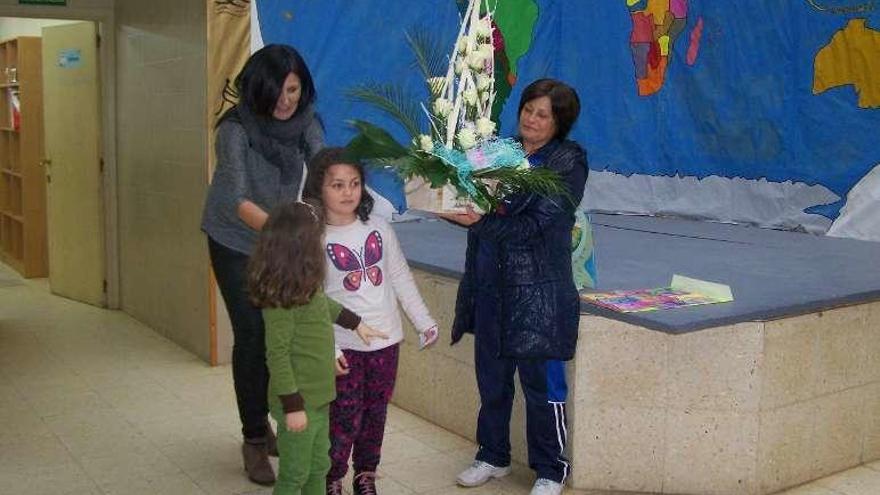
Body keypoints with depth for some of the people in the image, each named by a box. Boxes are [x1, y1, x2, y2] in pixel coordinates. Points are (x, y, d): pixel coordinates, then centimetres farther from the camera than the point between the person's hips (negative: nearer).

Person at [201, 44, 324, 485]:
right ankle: (254, 440, 7)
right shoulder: (235, 128, -25)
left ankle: (263, 420, 26)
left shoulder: (305, 121, -11)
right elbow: (238, 200, -35)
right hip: (236, 242, -3)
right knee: (252, 334, -6)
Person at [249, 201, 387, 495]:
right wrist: (292, 405, -20)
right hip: (298, 402, -9)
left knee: (319, 468, 20)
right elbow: (277, 354, -22)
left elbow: (324, 305, 26)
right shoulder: (281, 297, -24)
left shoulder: (307, 286, 3)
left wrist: (356, 323, 38)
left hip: (319, 396, 9)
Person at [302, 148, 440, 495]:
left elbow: (401, 279, 10)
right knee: (344, 418, -1)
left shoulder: (379, 229, 2)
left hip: (386, 340, 4)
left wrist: (423, 322, 11)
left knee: (376, 413, 13)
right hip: (345, 346, -4)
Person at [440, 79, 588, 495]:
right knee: (491, 378, 15)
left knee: (542, 384, 5)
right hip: (490, 287, 5)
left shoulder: (568, 164, -7)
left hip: (539, 293, -5)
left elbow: (536, 225, -17)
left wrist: (481, 222, -28)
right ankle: (493, 456, 33)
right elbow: (479, 206, 6)